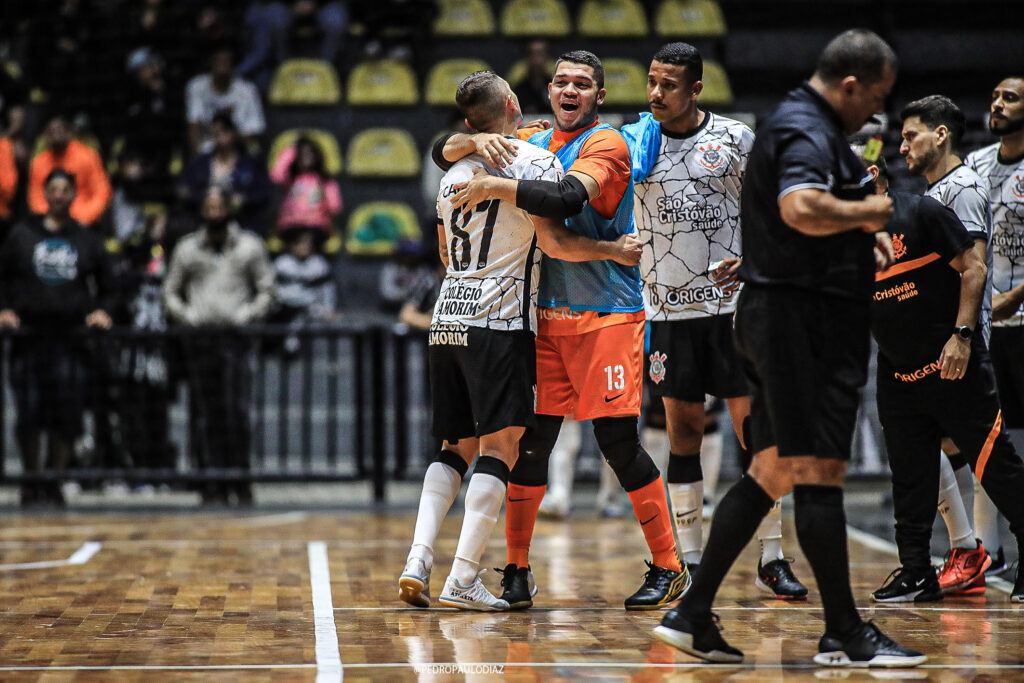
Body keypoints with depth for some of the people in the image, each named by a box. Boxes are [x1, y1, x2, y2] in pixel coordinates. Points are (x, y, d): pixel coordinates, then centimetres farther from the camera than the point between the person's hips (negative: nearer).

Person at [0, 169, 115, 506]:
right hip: (29, 334, 0)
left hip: (72, 336, 0)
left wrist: (101, 311, 0)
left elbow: (107, 286, 17)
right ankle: (31, 481, 10)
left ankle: (53, 480, 4)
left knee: (66, 415, -7)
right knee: (28, 413, -3)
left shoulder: (87, 240, 13)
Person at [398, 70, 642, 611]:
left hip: (447, 321, 7)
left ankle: (417, 564, 1)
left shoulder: (454, 173, 17)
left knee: (456, 447, 14)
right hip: (499, 322, -7)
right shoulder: (536, 161, -4)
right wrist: (616, 251, 1)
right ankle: (463, 581, -11)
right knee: (499, 447, -5)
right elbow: (554, 242, -11)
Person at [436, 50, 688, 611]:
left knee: (619, 443, -7)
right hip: (545, 315, 5)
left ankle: (668, 569, 3)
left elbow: (568, 198, -26)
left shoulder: (606, 144, -6)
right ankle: (517, 571, 12)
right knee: (529, 442, 2)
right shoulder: (532, 142, 13)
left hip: (606, 314, -5)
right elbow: (443, 153, 14)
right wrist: (475, 142, -7)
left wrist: (496, 186, -21)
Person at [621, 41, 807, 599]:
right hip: (669, 307, 1)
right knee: (683, 429, 4)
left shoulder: (736, 138, -1)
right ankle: (691, 563, 10)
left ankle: (772, 558, 6)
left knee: (753, 428, -1)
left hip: (732, 302, -1)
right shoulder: (633, 142, 3)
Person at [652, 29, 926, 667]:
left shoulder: (805, 124, 20)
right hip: (805, 320, -11)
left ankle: (693, 615, 11)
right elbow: (801, 209, -34)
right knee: (819, 473, -7)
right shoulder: (806, 132, -14)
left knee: (771, 472, 11)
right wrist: (865, 212, -17)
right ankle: (845, 634, -2)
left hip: (780, 322, 11)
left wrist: (862, 233, 21)